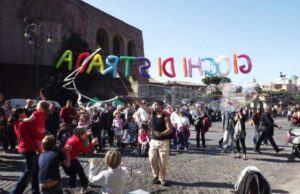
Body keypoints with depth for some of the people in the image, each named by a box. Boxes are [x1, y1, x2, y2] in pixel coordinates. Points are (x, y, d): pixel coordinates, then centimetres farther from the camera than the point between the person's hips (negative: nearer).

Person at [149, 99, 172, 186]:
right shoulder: (153, 114, 3)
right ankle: (156, 175, 24)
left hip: (163, 141, -4)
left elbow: (170, 129, -15)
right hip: (153, 140, 5)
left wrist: (161, 134, -28)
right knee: (152, 159, 6)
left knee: (163, 161, 2)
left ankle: (162, 178, 17)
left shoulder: (165, 117, -11)